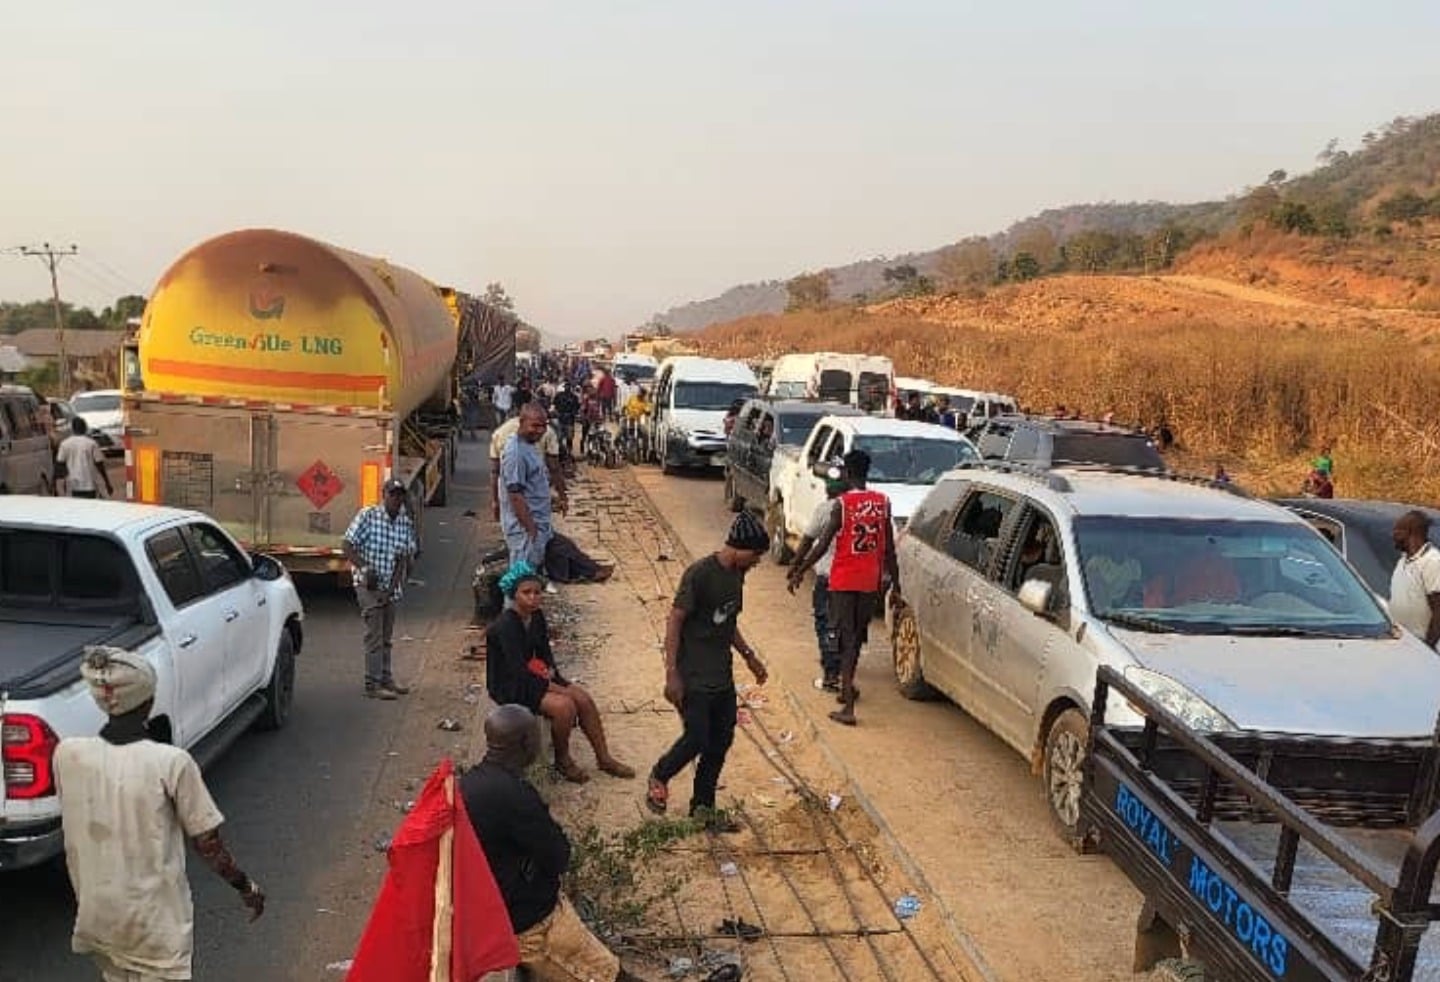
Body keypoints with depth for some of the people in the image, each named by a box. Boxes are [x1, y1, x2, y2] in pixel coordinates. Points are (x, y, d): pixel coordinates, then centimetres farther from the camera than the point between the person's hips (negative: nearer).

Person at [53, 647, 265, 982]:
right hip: (156, 921, -5)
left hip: (96, 915, 5)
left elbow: (75, 822, 6)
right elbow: (207, 843, -13)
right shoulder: (172, 763, -21)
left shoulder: (67, 755, -10)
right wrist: (245, 886, 1)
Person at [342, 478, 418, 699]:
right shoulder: (367, 516, -10)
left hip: (391, 588, 6)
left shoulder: (406, 523, 5)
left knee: (386, 636, 17)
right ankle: (373, 684, 0)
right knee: (374, 636, -6)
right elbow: (348, 545, -12)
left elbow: (409, 554, 9)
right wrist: (364, 567, -23)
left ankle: (386, 678, 28)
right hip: (370, 586, -6)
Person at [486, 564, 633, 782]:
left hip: (534, 675, 8)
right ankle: (562, 761, -3)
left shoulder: (536, 616, 0)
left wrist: (550, 669, -8)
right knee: (564, 705, -26)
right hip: (510, 686, -8)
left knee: (584, 699, -6)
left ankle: (604, 758, 6)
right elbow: (518, 672, -26)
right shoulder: (505, 626, -25)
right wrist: (556, 688, -20)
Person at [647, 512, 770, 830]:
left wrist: (749, 656, 18)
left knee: (721, 741, 11)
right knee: (696, 739, -3)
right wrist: (672, 673, -19)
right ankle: (659, 777, 25)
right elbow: (674, 621, -17)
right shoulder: (700, 574, -19)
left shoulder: (737, 575, 7)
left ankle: (703, 805, 25)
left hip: (722, 676, 8)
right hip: (694, 677, -8)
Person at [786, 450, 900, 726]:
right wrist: (895, 582, 13)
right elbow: (889, 548, 5)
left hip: (844, 581, -4)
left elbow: (822, 544, -12)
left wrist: (799, 572, -2)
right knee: (857, 637, 20)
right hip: (870, 581, 4)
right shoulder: (883, 502, 1)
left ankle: (848, 708, -8)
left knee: (846, 640, -3)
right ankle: (847, 687, 38)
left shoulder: (841, 504, -12)